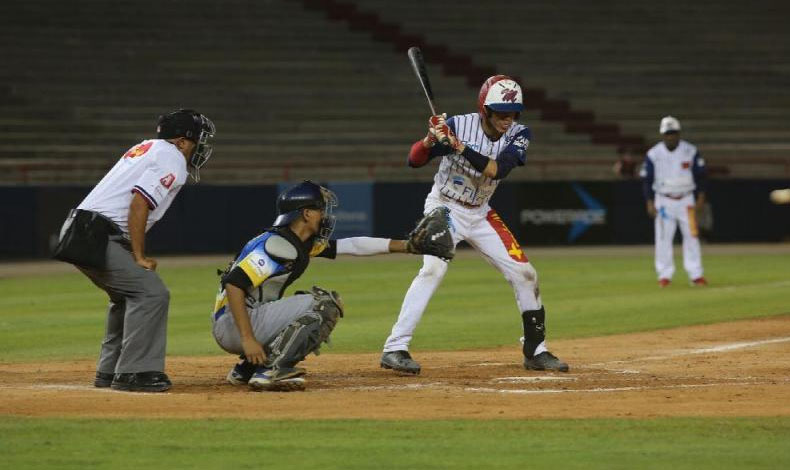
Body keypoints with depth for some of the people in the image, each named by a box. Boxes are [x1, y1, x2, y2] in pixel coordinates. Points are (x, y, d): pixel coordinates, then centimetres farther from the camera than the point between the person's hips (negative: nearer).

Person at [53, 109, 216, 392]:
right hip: (96, 238, -10)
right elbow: (139, 204, -18)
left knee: (127, 294, 23)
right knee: (151, 293, -11)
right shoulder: (173, 160, -6)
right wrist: (139, 257, -12)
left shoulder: (147, 148, 23)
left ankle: (109, 371, 25)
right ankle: (132, 373, -11)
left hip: (77, 234, 10)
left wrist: (138, 256, 14)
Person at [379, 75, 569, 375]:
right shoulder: (459, 125, -19)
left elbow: (496, 169, -29)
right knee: (433, 268, -26)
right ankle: (395, 349, -26)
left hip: (480, 214, 5)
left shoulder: (518, 135, -11)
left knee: (523, 272, 2)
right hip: (444, 207, -5)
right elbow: (414, 161, -20)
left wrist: (458, 146, -40)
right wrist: (431, 139, -40)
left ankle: (535, 351, 18)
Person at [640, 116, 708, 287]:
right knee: (663, 237, -3)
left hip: (686, 200, 1)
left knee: (691, 236, -1)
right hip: (663, 201, -1)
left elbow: (699, 174, 5)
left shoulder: (691, 151, -2)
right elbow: (647, 179, -2)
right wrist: (649, 202, -9)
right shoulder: (653, 154, -5)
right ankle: (664, 275, 4)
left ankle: (695, 274, 3)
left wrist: (700, 196, -2)